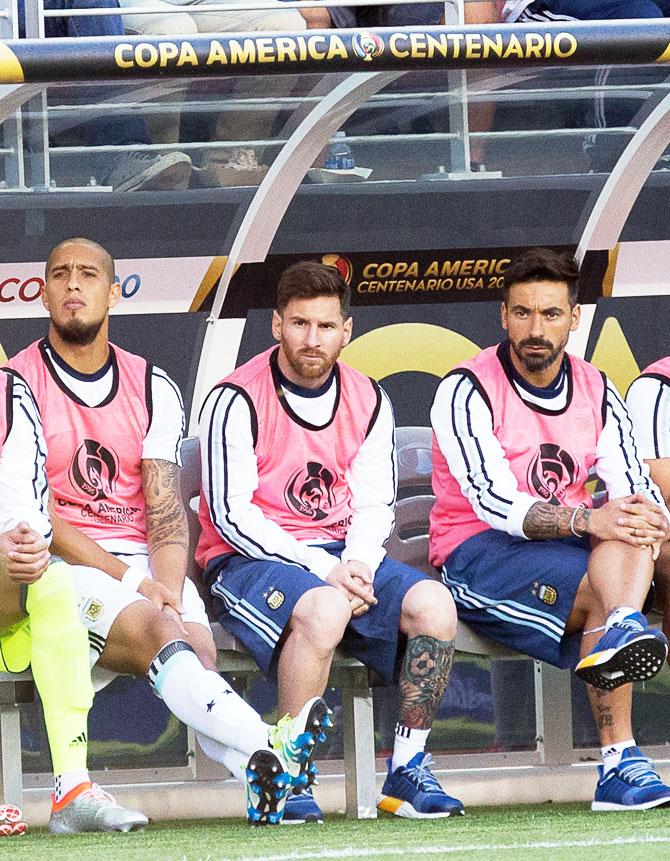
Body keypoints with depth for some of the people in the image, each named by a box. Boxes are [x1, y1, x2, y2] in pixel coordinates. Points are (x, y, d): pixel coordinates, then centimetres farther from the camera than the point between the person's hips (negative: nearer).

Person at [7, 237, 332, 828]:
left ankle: (265, 778, -54)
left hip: (144, 565, 4)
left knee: (197, 644, -28)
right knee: (155, 632, -33)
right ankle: (270, 753, -57)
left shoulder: (151, 389, 16)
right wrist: (131, 583, -15)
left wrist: (168, 589, -13)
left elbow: (166, 510, 8)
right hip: (62, 569, -4)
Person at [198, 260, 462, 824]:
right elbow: (231, 514, -13)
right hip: (252, 560, -5)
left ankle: (407, 769, -9)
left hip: (340, 559, 5)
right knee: (322, 609, -37)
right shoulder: (238, 401, -8)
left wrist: (355, 563, -12)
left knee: (433, 605, -20)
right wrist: (321, 570, -20)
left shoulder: (368, 402, 10)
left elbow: (375, 506, 11)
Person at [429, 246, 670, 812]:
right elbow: (496, 503, -19)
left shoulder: (596, 392, 10)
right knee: (600, 590, -31)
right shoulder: (468, 391, -7)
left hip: (570, 549, 5)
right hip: (478, 556, -5)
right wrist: (586, 520, -35)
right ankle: (620, 764, -39)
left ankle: (625, 630, -48)